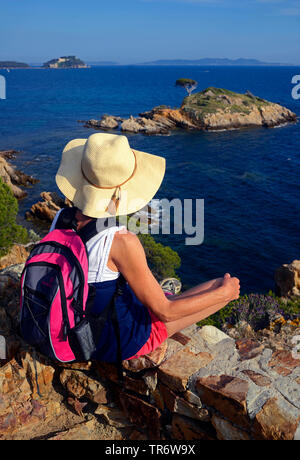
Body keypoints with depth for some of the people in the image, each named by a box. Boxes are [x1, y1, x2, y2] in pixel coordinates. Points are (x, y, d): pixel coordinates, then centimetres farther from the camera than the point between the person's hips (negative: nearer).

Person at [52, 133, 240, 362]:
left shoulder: (61, 218, -13)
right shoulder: (122, 241, -33)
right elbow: (164, 311, -22)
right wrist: (224, 293, -9)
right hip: (123, 343, -6)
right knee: (226, 287, 4)